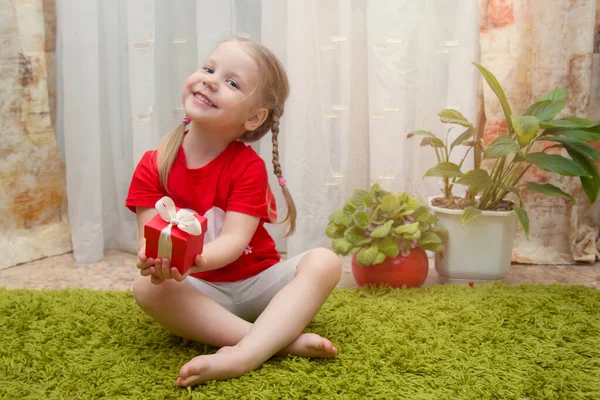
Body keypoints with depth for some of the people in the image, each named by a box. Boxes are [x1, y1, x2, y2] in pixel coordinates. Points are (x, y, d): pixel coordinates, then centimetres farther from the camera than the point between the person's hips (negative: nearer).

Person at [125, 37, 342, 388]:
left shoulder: (248, 166, -12)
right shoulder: (154, 167, -6)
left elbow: (234, 239, -22)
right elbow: (149, 235, -13)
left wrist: (193, 259, -45)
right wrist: (153, 257, -39)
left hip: (258, 280, 0)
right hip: (199, 291, 1)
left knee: (323, 261, -23)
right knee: (147, 287, -30)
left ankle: (245, 355, -40)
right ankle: (282, 341, -32)